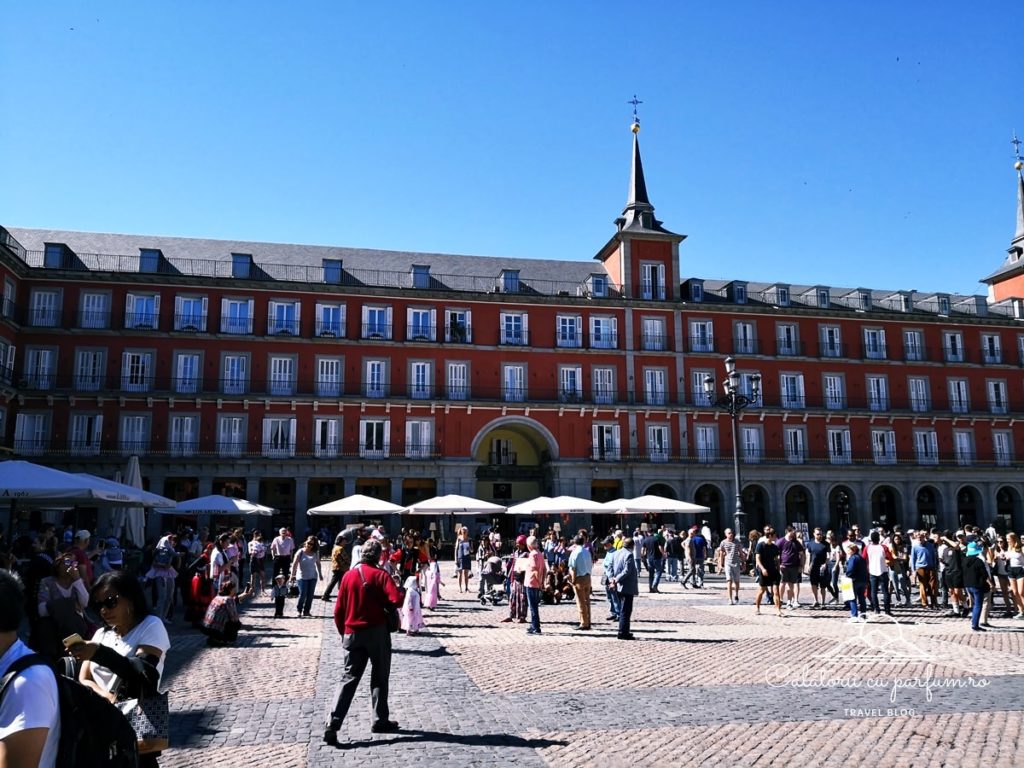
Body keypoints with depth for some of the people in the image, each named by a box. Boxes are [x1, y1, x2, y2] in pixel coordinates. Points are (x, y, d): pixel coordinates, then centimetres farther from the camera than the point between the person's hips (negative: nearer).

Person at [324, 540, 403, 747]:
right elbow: (397, 600, -21)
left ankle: (333, 724, -7)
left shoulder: (348, 576, 4)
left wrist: (343, 633, 18)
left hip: (352, 634, 3)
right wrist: (383, 601, 1)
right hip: (377, 631, -3)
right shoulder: (379, 575, -9)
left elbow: (338, 610, 6)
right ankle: (381, 720, 19)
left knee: (349, 679, 6)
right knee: (380, 677, 12)